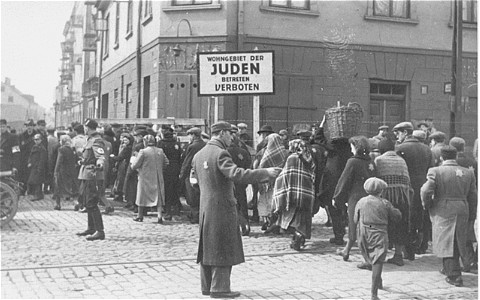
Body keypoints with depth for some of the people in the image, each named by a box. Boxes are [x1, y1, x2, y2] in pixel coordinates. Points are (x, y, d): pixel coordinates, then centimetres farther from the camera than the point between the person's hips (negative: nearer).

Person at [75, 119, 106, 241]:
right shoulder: (91, 139, 16)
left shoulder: (96, 141, -15)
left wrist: (100, 163, -50)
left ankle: (100, 231, -10)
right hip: (87, 175, 10)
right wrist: (83, 160, 47)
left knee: (92, 204, -11)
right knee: (88, 203, 17)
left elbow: (101, 156, -30)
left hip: (92, 175, -10)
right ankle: (91, 228, 27)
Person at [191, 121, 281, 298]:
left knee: (208, 247, 14)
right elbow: (236, 174, -30)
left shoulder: (199, 155, 10)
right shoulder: (220, 153, -17)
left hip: (205, 207, 9)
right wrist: (265, 173, -29)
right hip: (221, 207, -8)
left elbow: (194, 179, 18)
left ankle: (207, 285, 22)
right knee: (223, 248, 0)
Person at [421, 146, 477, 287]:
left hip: (443, 212, -4)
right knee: (457, 241, 18)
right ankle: (449, 268, 33)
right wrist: (471, 216, 17)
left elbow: (426, 191, -14)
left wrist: (427, 205, 4)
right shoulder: (468, 173, 6)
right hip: (462, 211, 5)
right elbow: (473, 196, 9)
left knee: (446, 242, 0)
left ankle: (455, 276, -3)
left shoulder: (435, 171, -8)